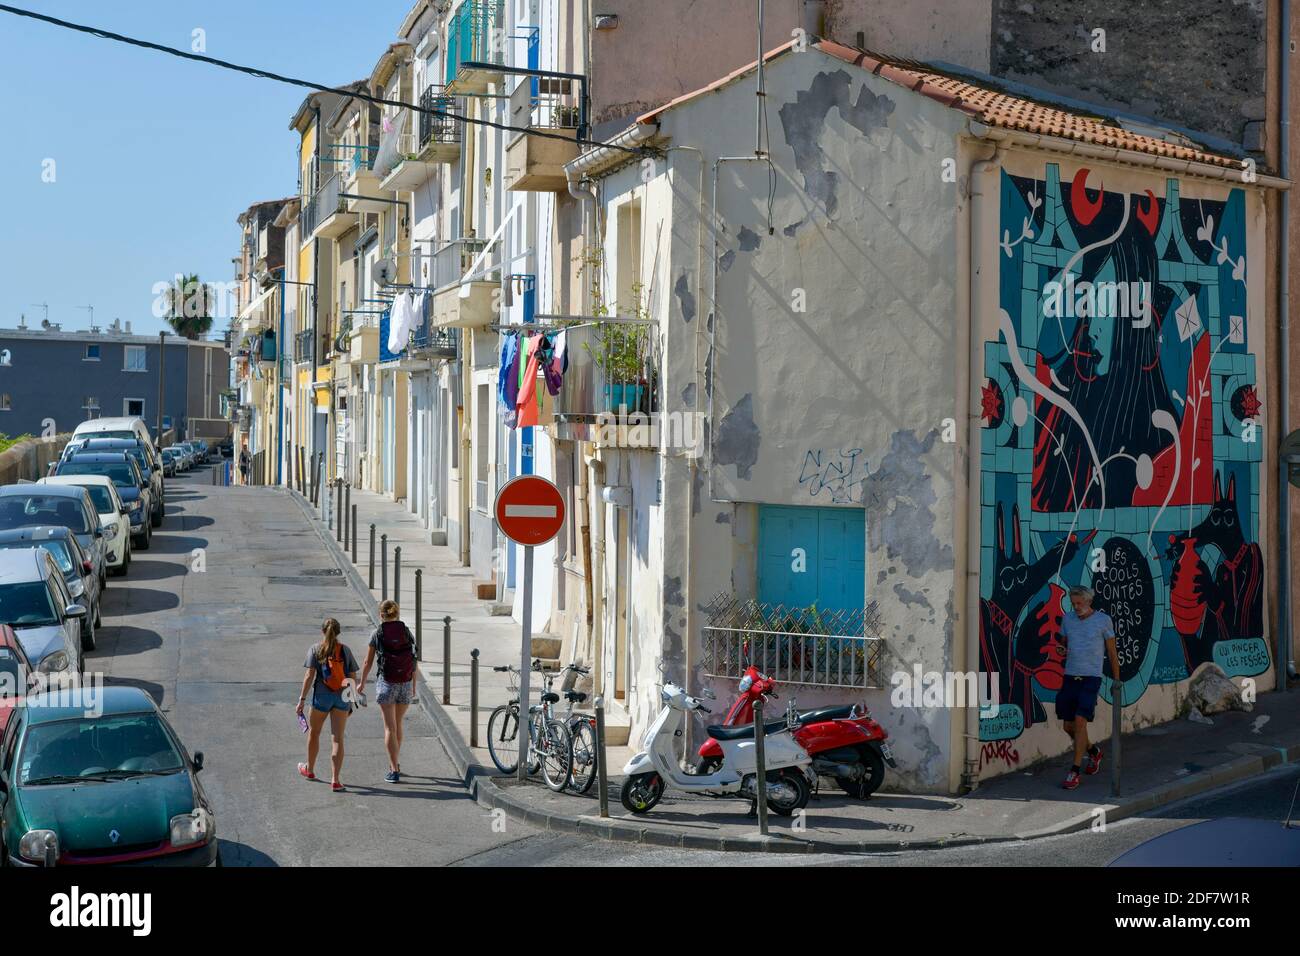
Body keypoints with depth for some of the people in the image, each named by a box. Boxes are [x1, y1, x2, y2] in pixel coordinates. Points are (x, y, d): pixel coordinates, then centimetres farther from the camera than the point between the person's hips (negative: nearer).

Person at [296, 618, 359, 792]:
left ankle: (309, 769, 40)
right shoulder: (345, 650, 4)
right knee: (338, 738, 2)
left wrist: (302, 699, -7)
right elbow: (353, 677, 5)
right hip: (342, 698, 1)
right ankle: (335, 780, -5)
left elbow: (309, 676, -10)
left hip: (322, 696, -1)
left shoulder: (315, 649, -3)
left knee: (314, 733, 21)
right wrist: (350, 700, 16)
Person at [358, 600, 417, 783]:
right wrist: (414, 686, 13)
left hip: (386, 684, -3)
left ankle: (394, 771, -3)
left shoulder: (377, 634, -3)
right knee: (398, 723, 21)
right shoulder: (407, 633, 3)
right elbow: (414, 662, 3)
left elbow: (368, 663, 2)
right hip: (406, 684, 3)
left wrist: (362, 683, 17)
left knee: (390, 728, 0)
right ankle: (395, 763, 31)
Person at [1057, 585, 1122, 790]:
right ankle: (1093, 751, 37)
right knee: (1068, 726, 8)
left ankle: (1075, 772, -11)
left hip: (1091, 678, -5)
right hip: (1070, 678, 5)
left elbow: (1112, 653, 5)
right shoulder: (1067, 619, 9)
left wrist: (1117, 681, 7)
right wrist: (1062, 652, -4)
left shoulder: (1103, 620, -1)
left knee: (1080, 721, -17)